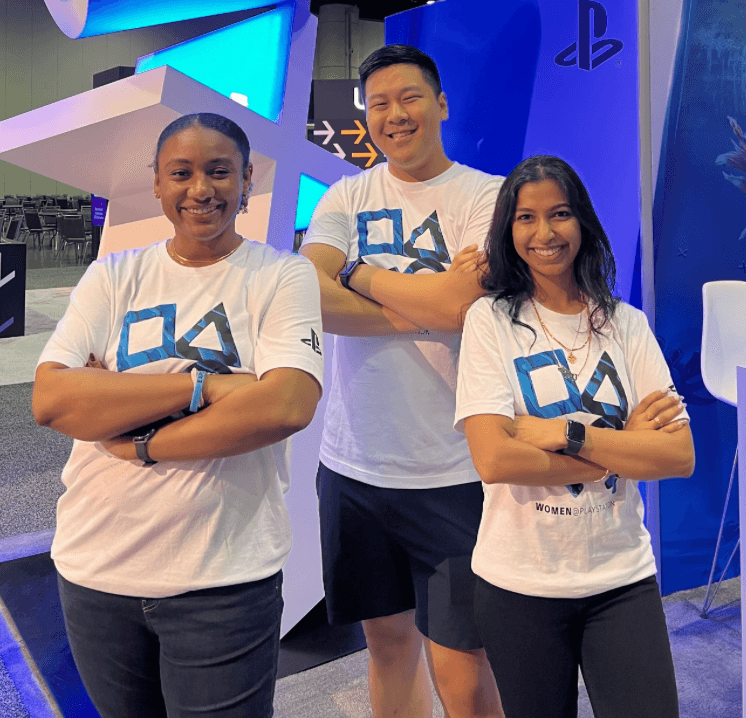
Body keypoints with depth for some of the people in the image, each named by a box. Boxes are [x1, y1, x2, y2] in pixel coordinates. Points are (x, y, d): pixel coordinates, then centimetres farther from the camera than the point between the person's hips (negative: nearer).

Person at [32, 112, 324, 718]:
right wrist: (202, 384, -18)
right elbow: (50, 399, -10)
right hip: (95, 568, 4)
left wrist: (141, 445, -15)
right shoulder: (113, 277, 4)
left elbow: (287, 406, -20)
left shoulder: (284, 276, -4)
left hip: (223, 577, -3)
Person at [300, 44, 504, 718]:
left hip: (454, 471, -3)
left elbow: (458, 306, -20)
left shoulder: (487, 195, -2)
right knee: (389, 639, 19)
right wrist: (420, 309, -16)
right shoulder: (347, 197, 8)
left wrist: (357, 270, -7)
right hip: (354, 465, 4)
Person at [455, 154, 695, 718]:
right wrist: (622, 445, -12)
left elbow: (680, 455, -7)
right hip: (519, 581, -1)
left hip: (623, 576, 2)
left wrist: (566, 432, -17)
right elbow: (494, 459, -19)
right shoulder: (492, 319, -7)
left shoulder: (625, 324, 2)